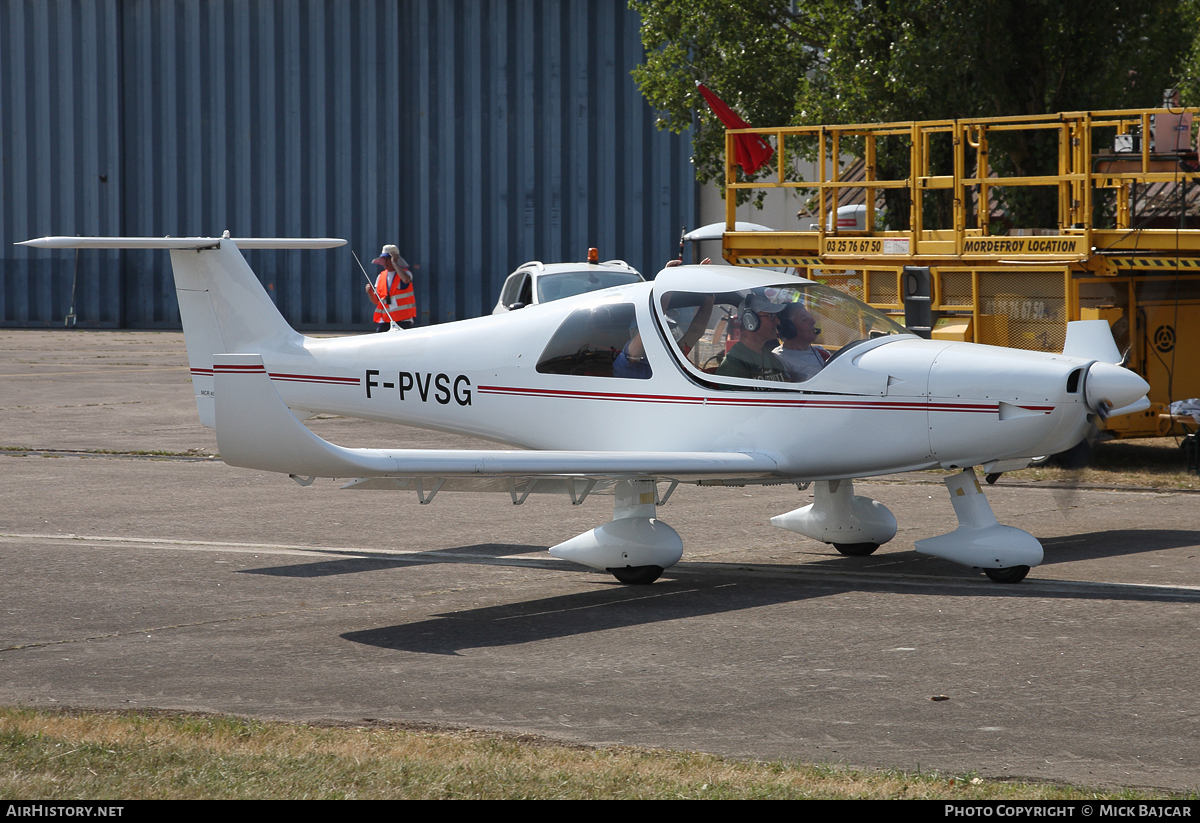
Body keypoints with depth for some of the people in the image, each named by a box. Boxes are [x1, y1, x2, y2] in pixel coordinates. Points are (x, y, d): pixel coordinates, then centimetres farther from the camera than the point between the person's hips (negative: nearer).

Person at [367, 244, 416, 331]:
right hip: (384, 320, 5)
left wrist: (394, 263, -18)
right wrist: (370, 293, -6)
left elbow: (406, 279, -28)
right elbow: (376, 301, 17)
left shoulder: (405, 272, 0)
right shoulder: (381, 277, 15)